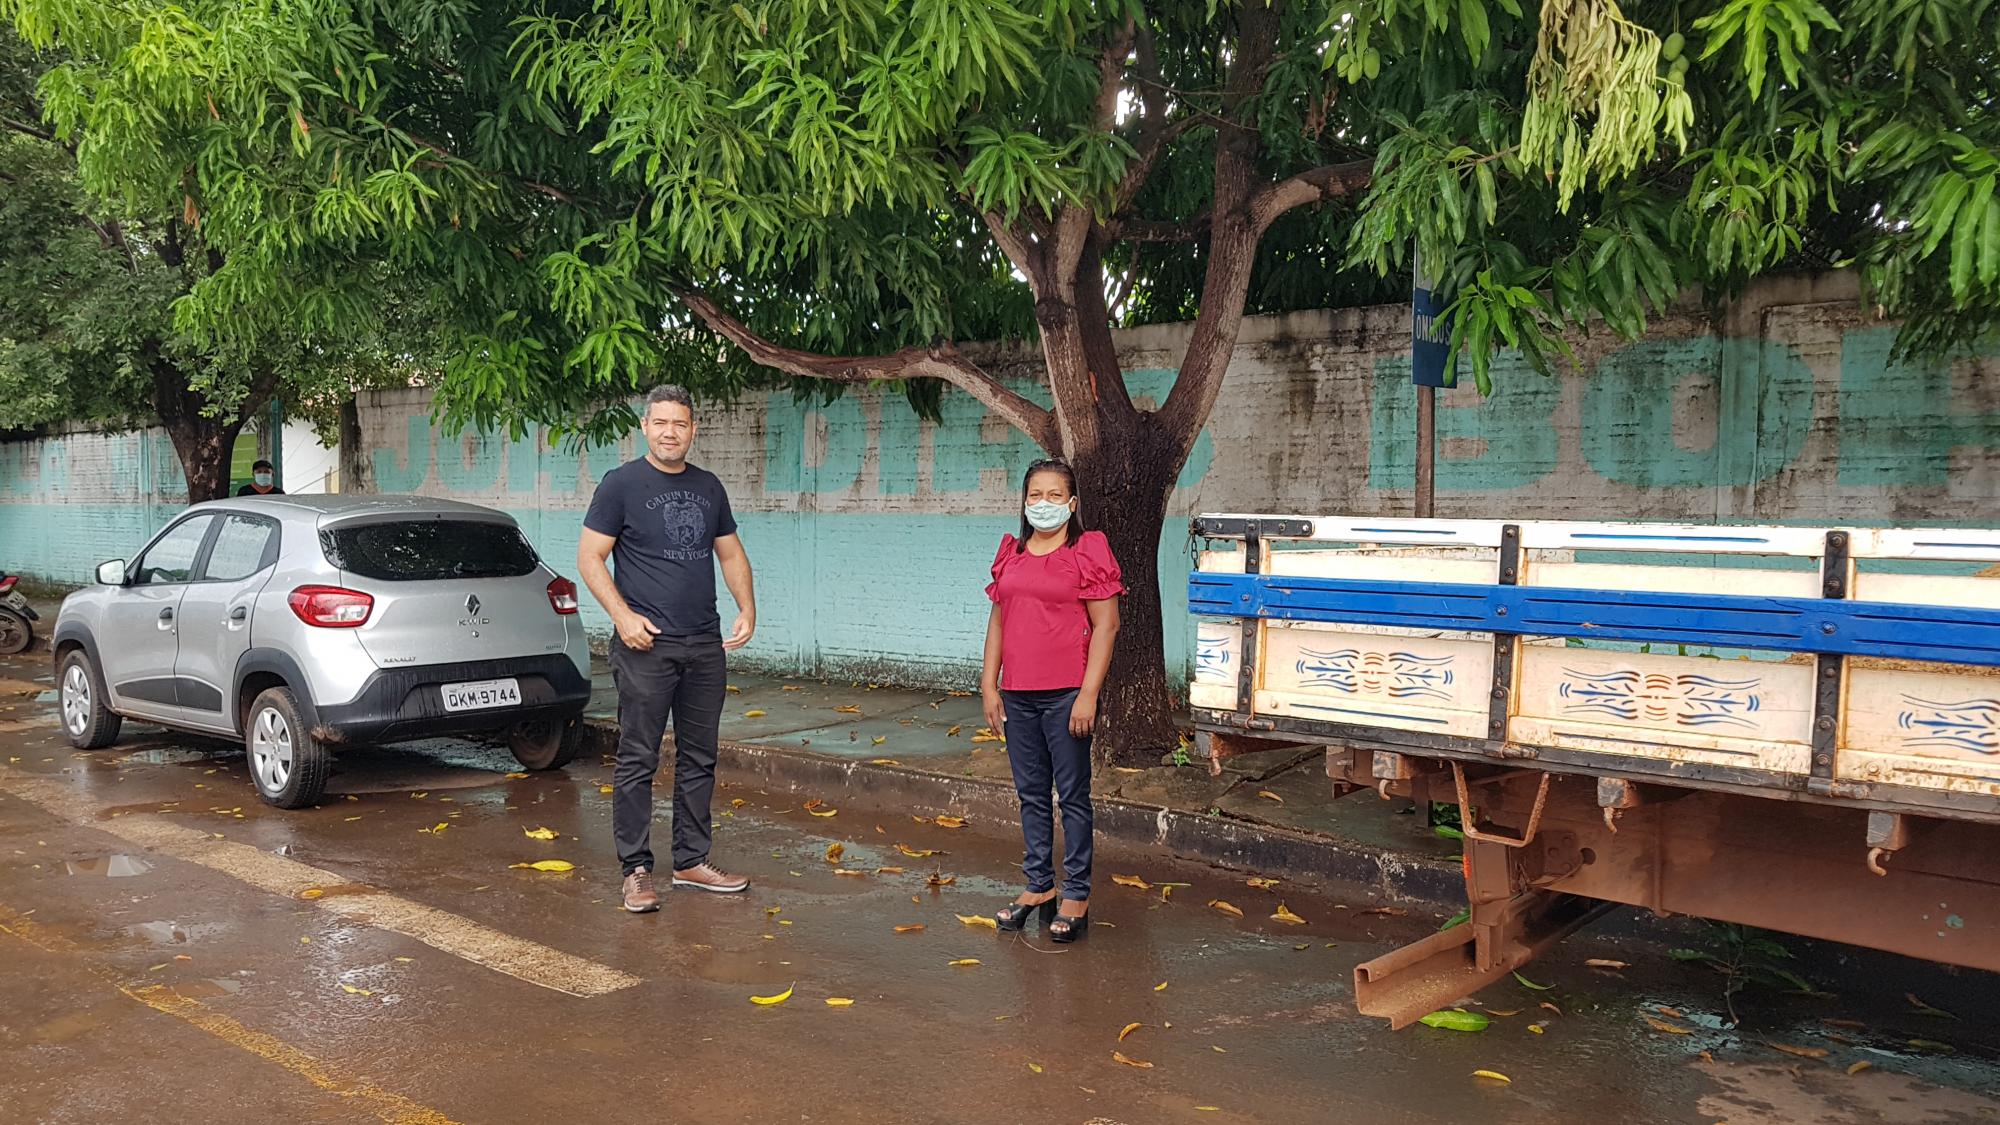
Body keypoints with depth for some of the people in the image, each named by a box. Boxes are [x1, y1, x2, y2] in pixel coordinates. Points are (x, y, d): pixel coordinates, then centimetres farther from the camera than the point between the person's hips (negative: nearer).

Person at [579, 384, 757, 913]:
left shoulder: (709, 487, 13)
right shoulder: (621, 484, -2)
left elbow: (731, 553, 20)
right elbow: (590, 557, -4)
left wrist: (747, 609, 4)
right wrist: (622, 615, -16)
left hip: (705, 646, 6)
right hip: (646, 646, -5)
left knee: (699, 760, 10)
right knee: (637, 762, -3)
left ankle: (692, 862, 20)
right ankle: (636, 870, 6)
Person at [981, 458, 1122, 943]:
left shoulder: (1088, 552, -6)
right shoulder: (1011, 553, 11)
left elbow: (1105, 625, -9)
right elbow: (998, 619, 15)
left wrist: (1088, 694, -14)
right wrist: (989, 684, 9)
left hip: (1066, 694, -5)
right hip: (1017, 695, 6)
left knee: (1072, 795, 2)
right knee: (1031, 794, 13)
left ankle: (1076, 896, 12)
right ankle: (1038, 887, 25)